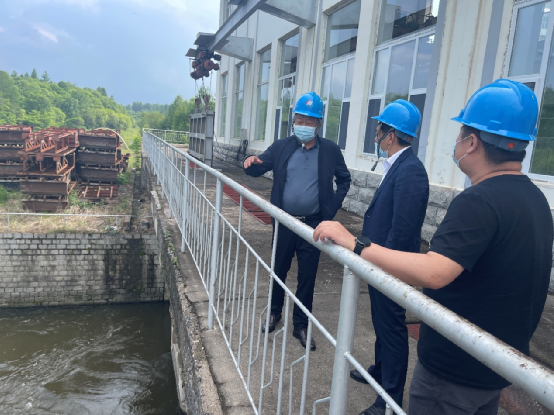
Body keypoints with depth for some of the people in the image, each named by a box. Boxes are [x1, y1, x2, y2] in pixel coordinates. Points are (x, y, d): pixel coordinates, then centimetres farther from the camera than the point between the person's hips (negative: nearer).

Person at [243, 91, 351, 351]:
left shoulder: (330, 151, -2)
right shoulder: (281, 147, 0)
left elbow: (344, 180, 9)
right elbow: (258, 169, -2)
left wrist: (333, 206, -2)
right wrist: (251, 162, -26)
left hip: (313, 225, -1)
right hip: (284, 222, 1)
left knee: (307, 276, 9)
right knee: (278, 270, 15)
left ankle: (301, 325, 25)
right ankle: (274, 312, 38)